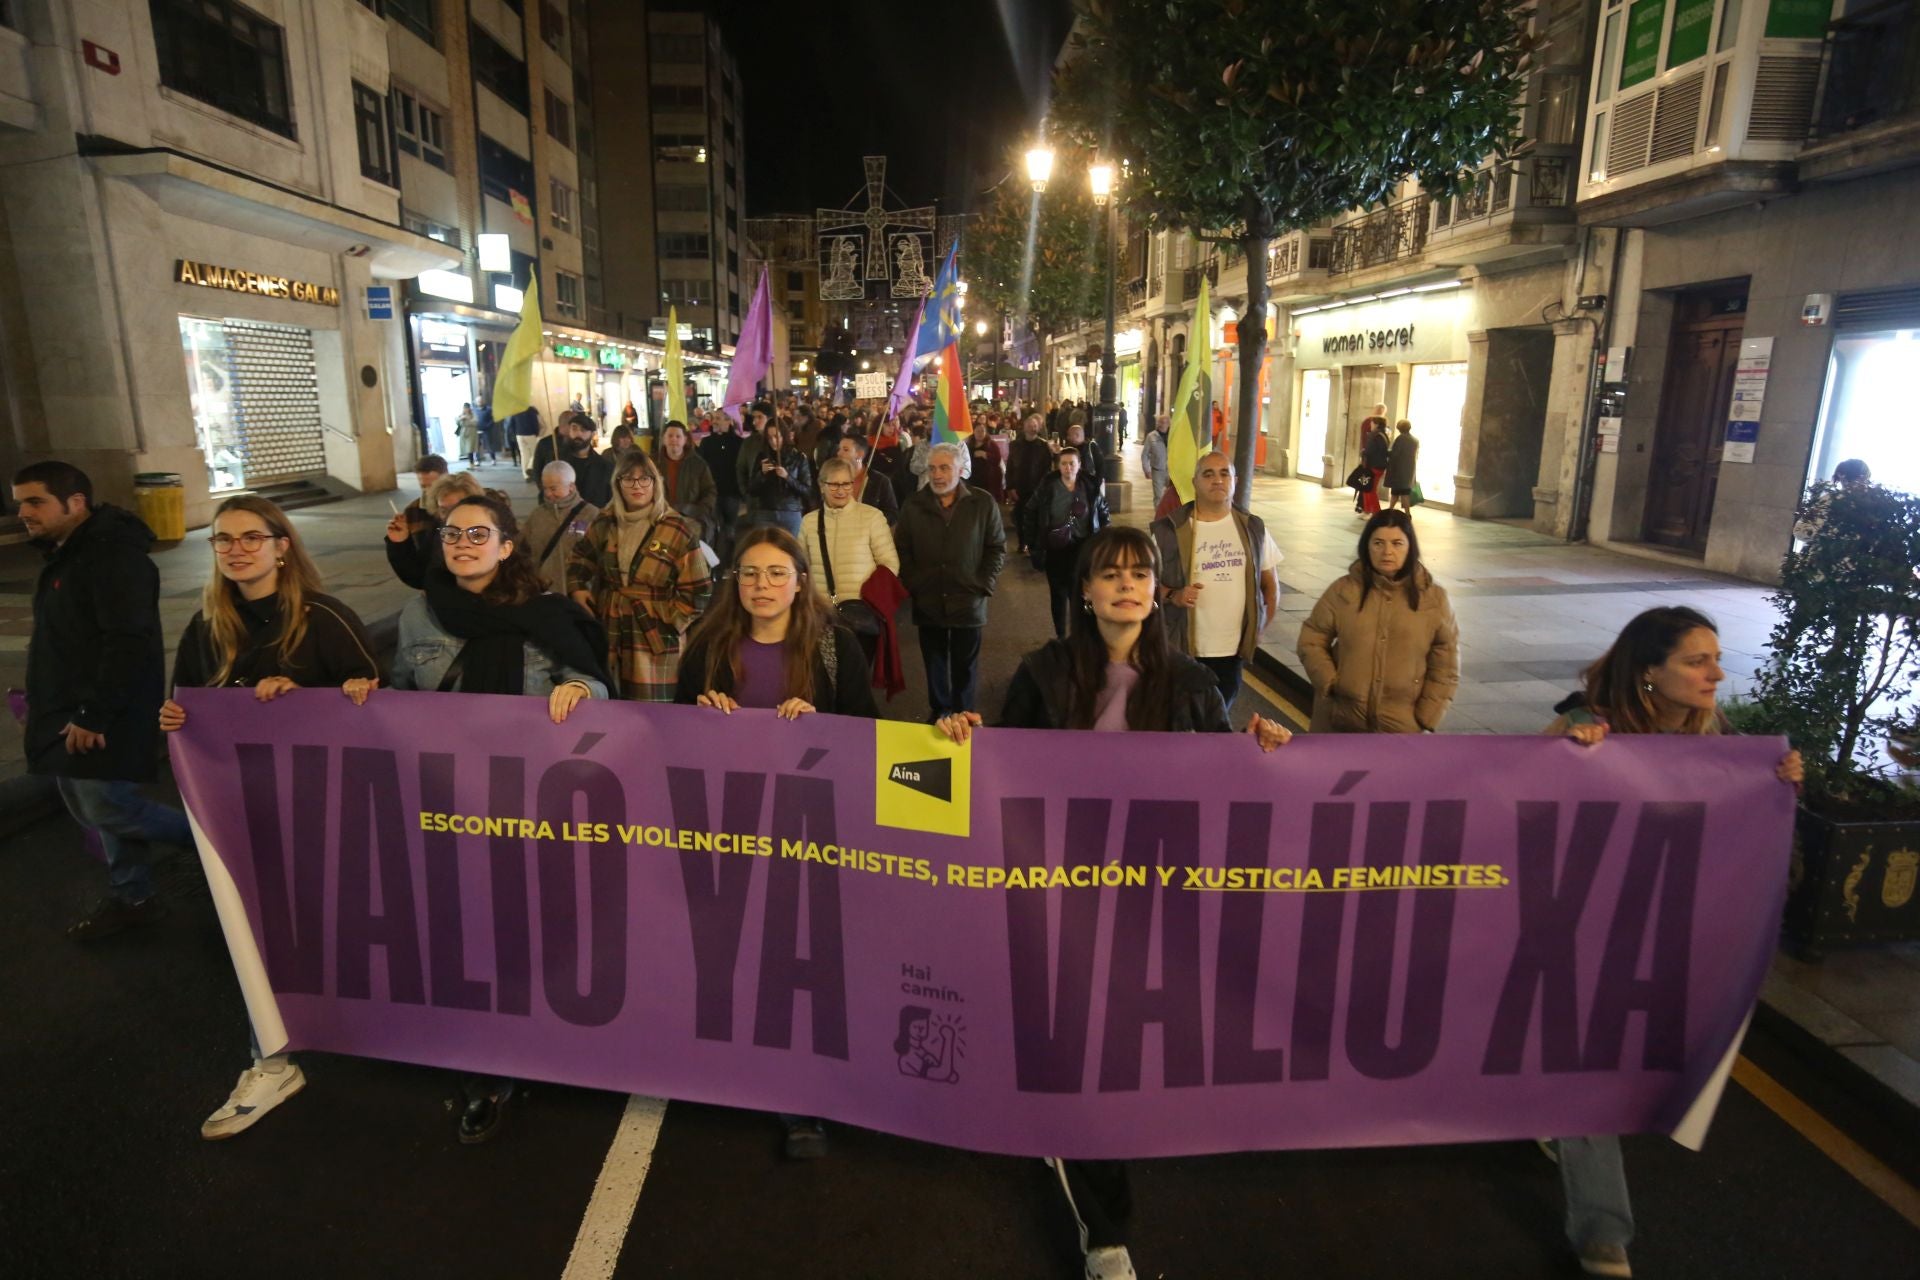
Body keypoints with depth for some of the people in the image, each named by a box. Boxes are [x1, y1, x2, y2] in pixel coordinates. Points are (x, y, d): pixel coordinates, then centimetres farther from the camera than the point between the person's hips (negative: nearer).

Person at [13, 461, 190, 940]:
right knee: (92, 807, 14)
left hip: (100, 715, -10)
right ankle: (131, 897, 26)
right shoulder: (66, 554, 13)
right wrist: (57, 710, 17)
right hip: (68, 711, 10)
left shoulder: (113, 555, -19)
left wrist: (96, 715, -24)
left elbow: (128, 642, -26)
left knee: (106, 808, -7)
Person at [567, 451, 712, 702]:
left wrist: (669, 624, -12)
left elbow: (697, 592, -8)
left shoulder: (679, 531, -7)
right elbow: (578, 559, 27)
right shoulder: (605, 524, 8)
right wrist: (577, 589, 12)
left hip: (655, 640, -5)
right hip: (608, 635, 5)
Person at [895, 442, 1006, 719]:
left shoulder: (983, 504, -2)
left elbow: (997, 548, 1)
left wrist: (984, 585, -7)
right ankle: (939, 713, 29)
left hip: (968, 601, -2)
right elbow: (902, 550, 7)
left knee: (965, 666, 9)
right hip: (927, 603, 2)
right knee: (935, 663, 13)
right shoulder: (913, 505, 4)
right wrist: (912, 585, -2)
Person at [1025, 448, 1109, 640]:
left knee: (1078, 592, -5)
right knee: (1058, 593, 10)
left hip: (1081, 547, 0)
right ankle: (1060, 635, 23)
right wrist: (1032, 541, -2)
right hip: (1054, 548, 1)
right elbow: (1031, 513, 2)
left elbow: (1103, 513, 10)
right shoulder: (1048, 488, -4)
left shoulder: (1090, 488, -1)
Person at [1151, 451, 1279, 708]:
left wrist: (1260, 628, 5)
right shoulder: (1170, 530, -8)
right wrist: (1173, 596, -22)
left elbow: (1270, 584, 12)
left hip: (1234, 650, 3)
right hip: (1183, 649, -3)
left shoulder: (1253, 528, 3)